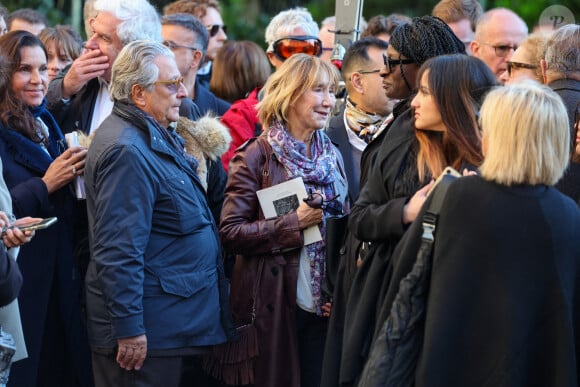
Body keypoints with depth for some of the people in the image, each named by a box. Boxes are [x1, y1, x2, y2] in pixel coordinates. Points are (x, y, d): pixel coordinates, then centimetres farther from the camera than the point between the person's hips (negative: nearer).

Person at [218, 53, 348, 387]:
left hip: (323, 305, 5)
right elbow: (231, 232, -14)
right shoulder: (257, 156, -7)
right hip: (273, 306, -5)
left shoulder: (332, 156, 10)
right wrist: (293, 224, -21)